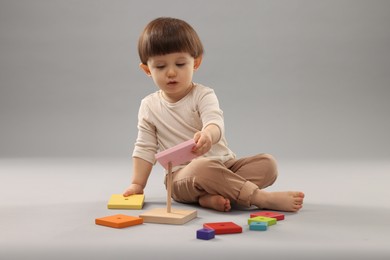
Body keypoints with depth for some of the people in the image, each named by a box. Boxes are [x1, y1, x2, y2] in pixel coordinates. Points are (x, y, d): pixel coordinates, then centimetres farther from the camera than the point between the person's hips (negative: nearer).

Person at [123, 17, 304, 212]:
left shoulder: (203, 95, -4)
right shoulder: (149, 106, 4)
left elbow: (215, 123, -23)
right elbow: (145, 148, 11)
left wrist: (208, 135, -47)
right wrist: (137, 184, 5)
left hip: (224, 165, 2)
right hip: (183, 176, -1)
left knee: (267, 163, -20)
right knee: (202, 167, -37)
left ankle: (211, 197, -35)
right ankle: (261, 198, -30)